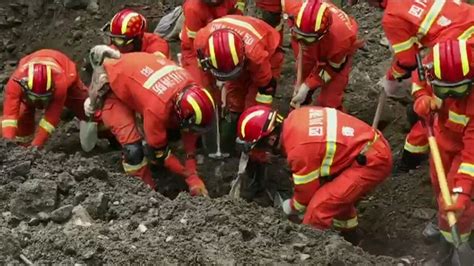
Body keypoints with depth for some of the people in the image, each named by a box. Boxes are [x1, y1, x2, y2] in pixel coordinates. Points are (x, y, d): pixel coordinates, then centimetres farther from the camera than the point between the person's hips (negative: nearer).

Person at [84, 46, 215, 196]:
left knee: (166, 131, 5)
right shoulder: (158, 107, -40)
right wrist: (191, 177, -15)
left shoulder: (190, 88, -20)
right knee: (133, 148, -16)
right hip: (110, 84, -7)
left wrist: (194, 176, -7)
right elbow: (158, 151, -24)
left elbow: (189, 132, -6)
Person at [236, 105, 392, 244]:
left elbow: (307, 192, -7)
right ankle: (348, 236, 50)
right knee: (337, 191, 31)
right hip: (374, 146, 10)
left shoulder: (299, 149, -23)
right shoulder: (294, 118, 0)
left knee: (319, 209, -13)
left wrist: (291, 207, 11)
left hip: (372, 162, -10)